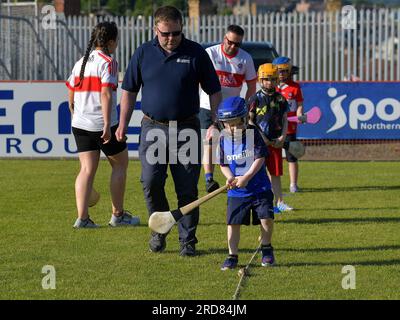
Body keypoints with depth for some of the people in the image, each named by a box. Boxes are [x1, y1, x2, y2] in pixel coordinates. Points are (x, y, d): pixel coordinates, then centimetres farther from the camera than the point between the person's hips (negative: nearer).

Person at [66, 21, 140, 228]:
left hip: (81, 125, 6)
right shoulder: (108, 62, -10)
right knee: (120, 164, 11)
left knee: (87, 169, 5)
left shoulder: (80, 63, 12)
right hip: (103, 124, -6)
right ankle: (118, 215, 16)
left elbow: (71, 96, 15)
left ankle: (82, 217, -6)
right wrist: (107, 125, -21)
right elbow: (106, 94, -20)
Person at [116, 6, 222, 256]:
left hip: (186, 130, -1)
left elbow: (214, 92, 4)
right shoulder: (144, 53, 5)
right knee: (151, 182, -9)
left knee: (187, 189, 1)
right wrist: (123, 124, 6)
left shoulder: (196, 53, 0)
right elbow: (129, 90, 11)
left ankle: (188, 240, 10)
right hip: (153, 127, 1)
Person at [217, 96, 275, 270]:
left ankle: (266, 248, 13)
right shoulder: (224, 139, 0)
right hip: (236, 191, 2)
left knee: (266, 218, -11)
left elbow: (260, 159, -13)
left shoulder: (254, 135, -9)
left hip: (259, 187, -2)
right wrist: (230, 177, -12)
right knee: (233, 222, -3)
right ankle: (232, 255, 6)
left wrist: (246, 177, -22)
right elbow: (223, 164, 8)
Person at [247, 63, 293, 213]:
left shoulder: (280, 99, 8)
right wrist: (261, 137, -12)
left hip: (276, 142, 3)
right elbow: (249, 121, -4)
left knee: (276, 173, 6)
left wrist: (282, 137, -2)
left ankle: (279, 202, 8)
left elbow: (285, 120, 11)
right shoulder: (256, 98, -3)